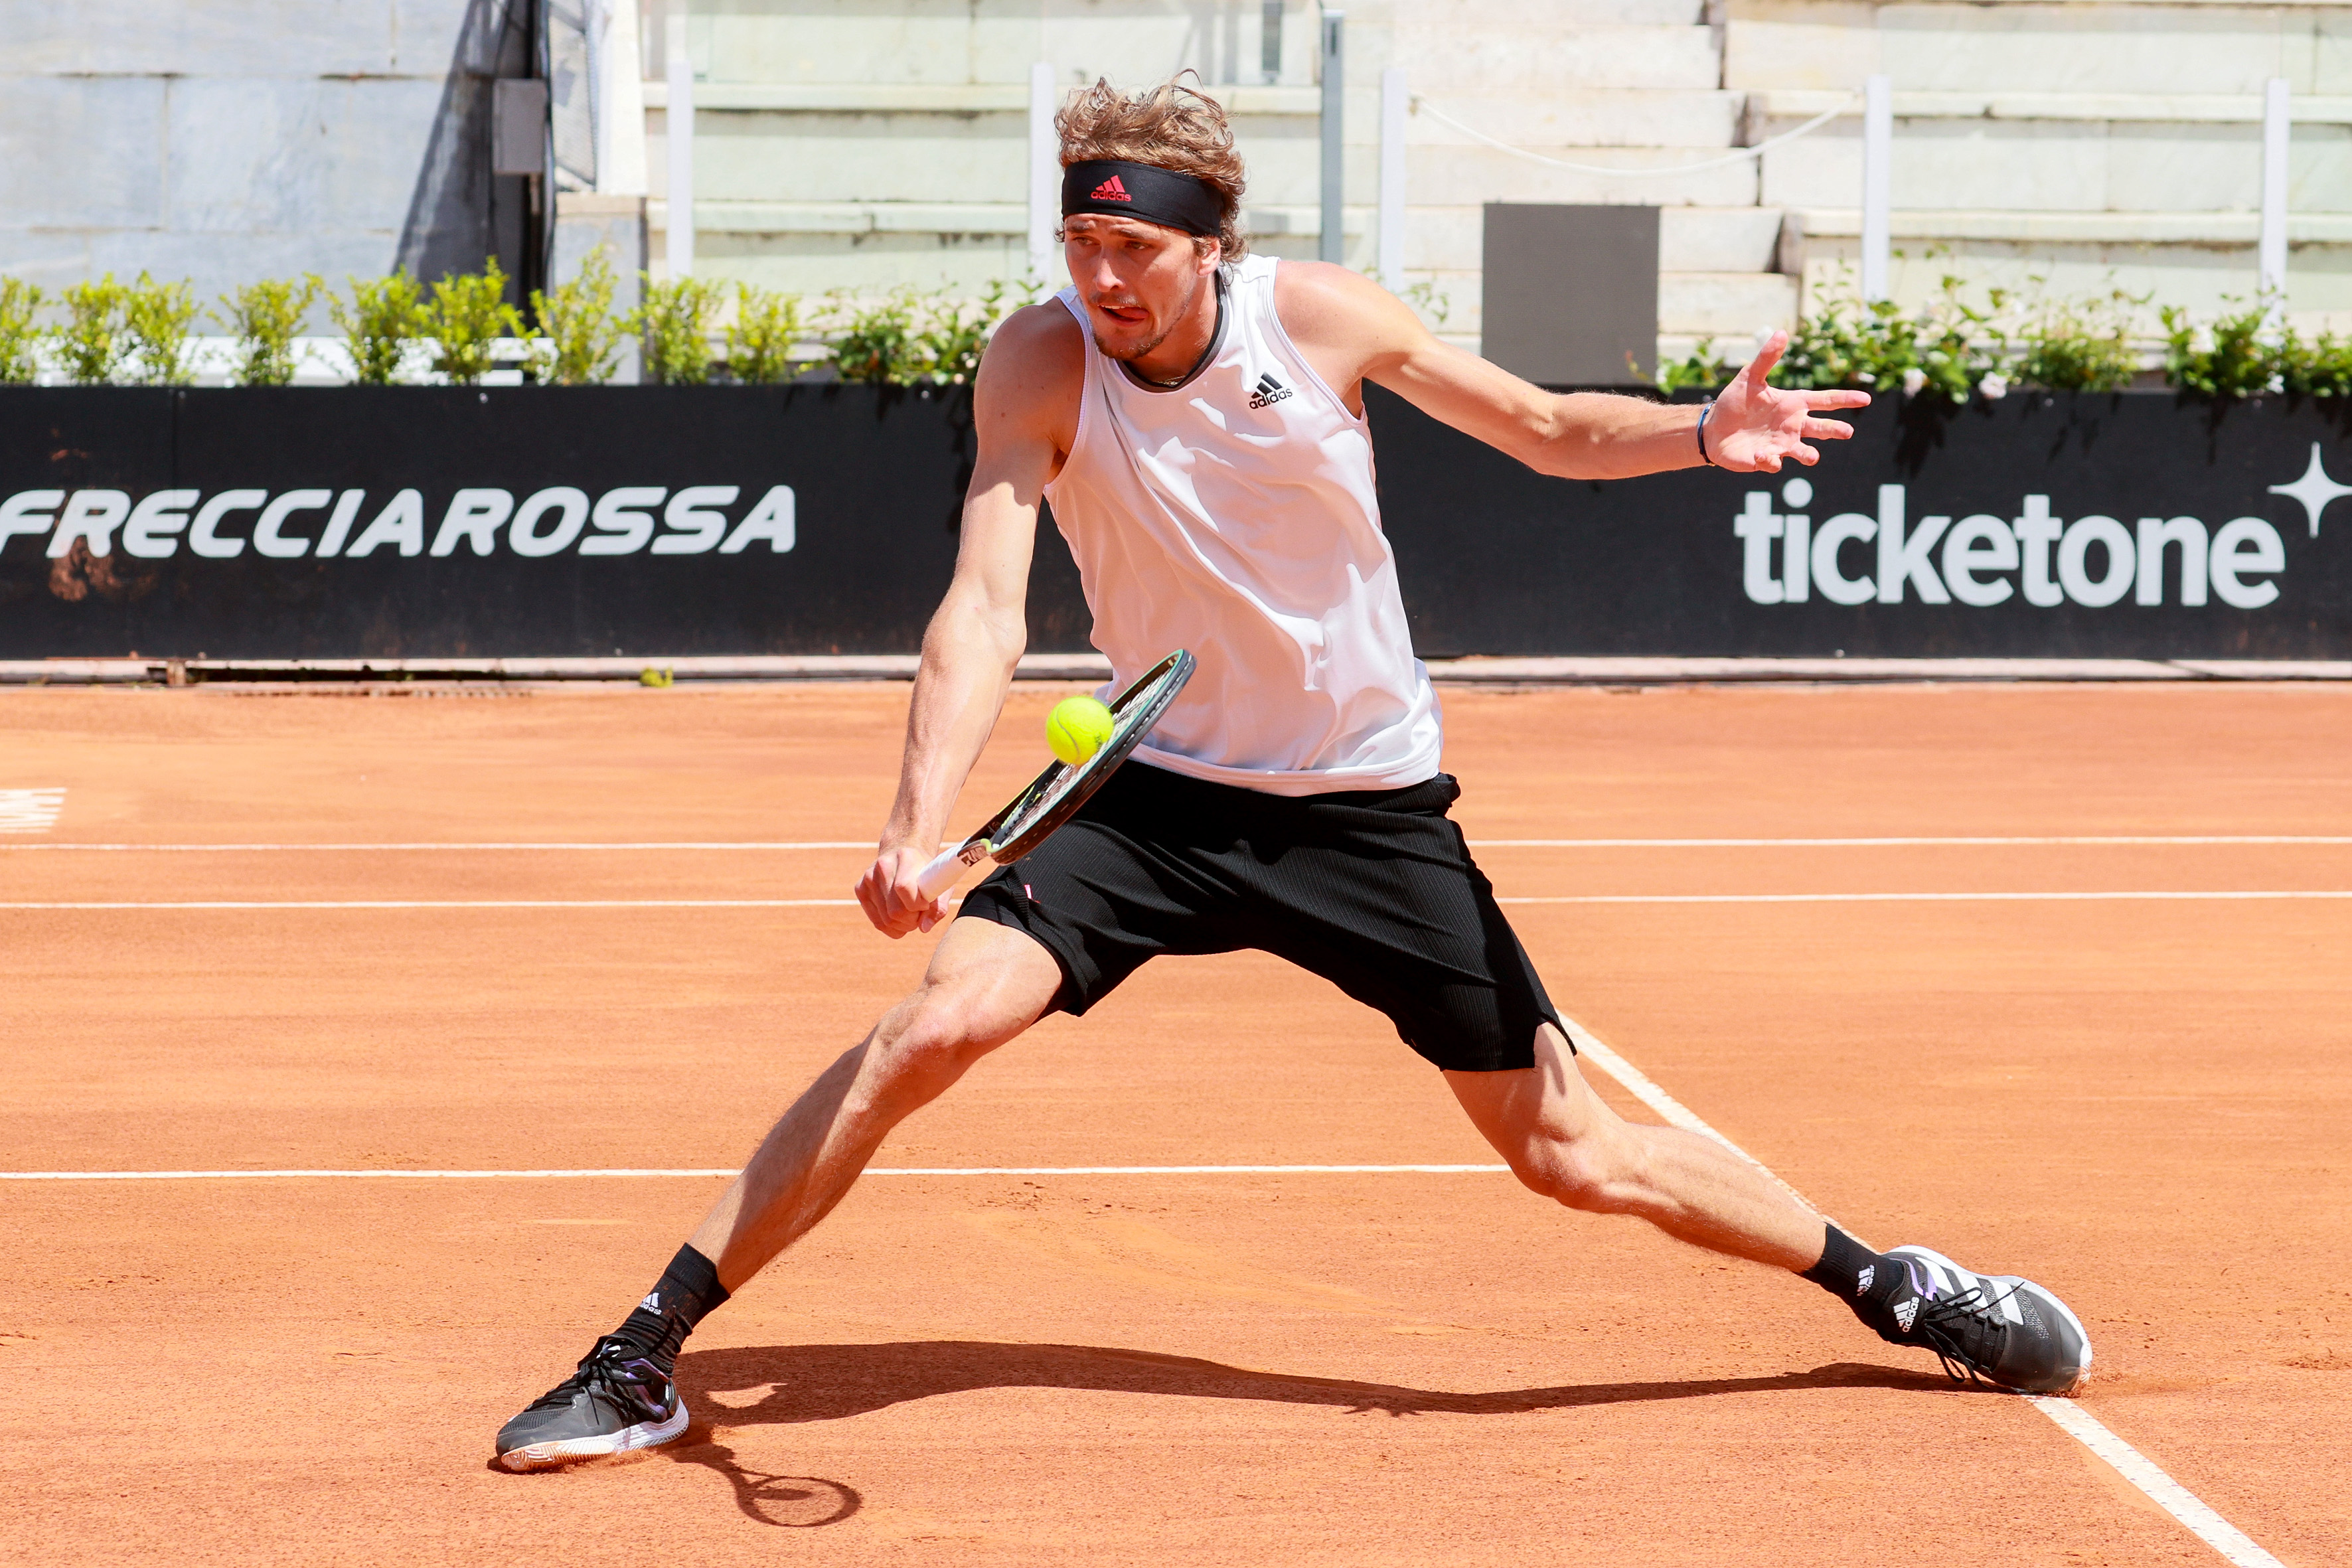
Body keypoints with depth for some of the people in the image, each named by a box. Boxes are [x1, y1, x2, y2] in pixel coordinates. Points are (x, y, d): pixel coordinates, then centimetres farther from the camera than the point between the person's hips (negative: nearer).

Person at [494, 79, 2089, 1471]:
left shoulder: (1323, 316, -14)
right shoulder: (1042, 363, -15)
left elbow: (1553, 429, -1)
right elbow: (985, 612, -24)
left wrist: (1701, 432, -21)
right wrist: (919, 824, -40)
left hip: (1371, 810, 0)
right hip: (1162, 796, 0)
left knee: (1576, 1156, 0)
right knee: (938, 1021, -21)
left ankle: (1896, 1286, 23)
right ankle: (645, 1355, -11)